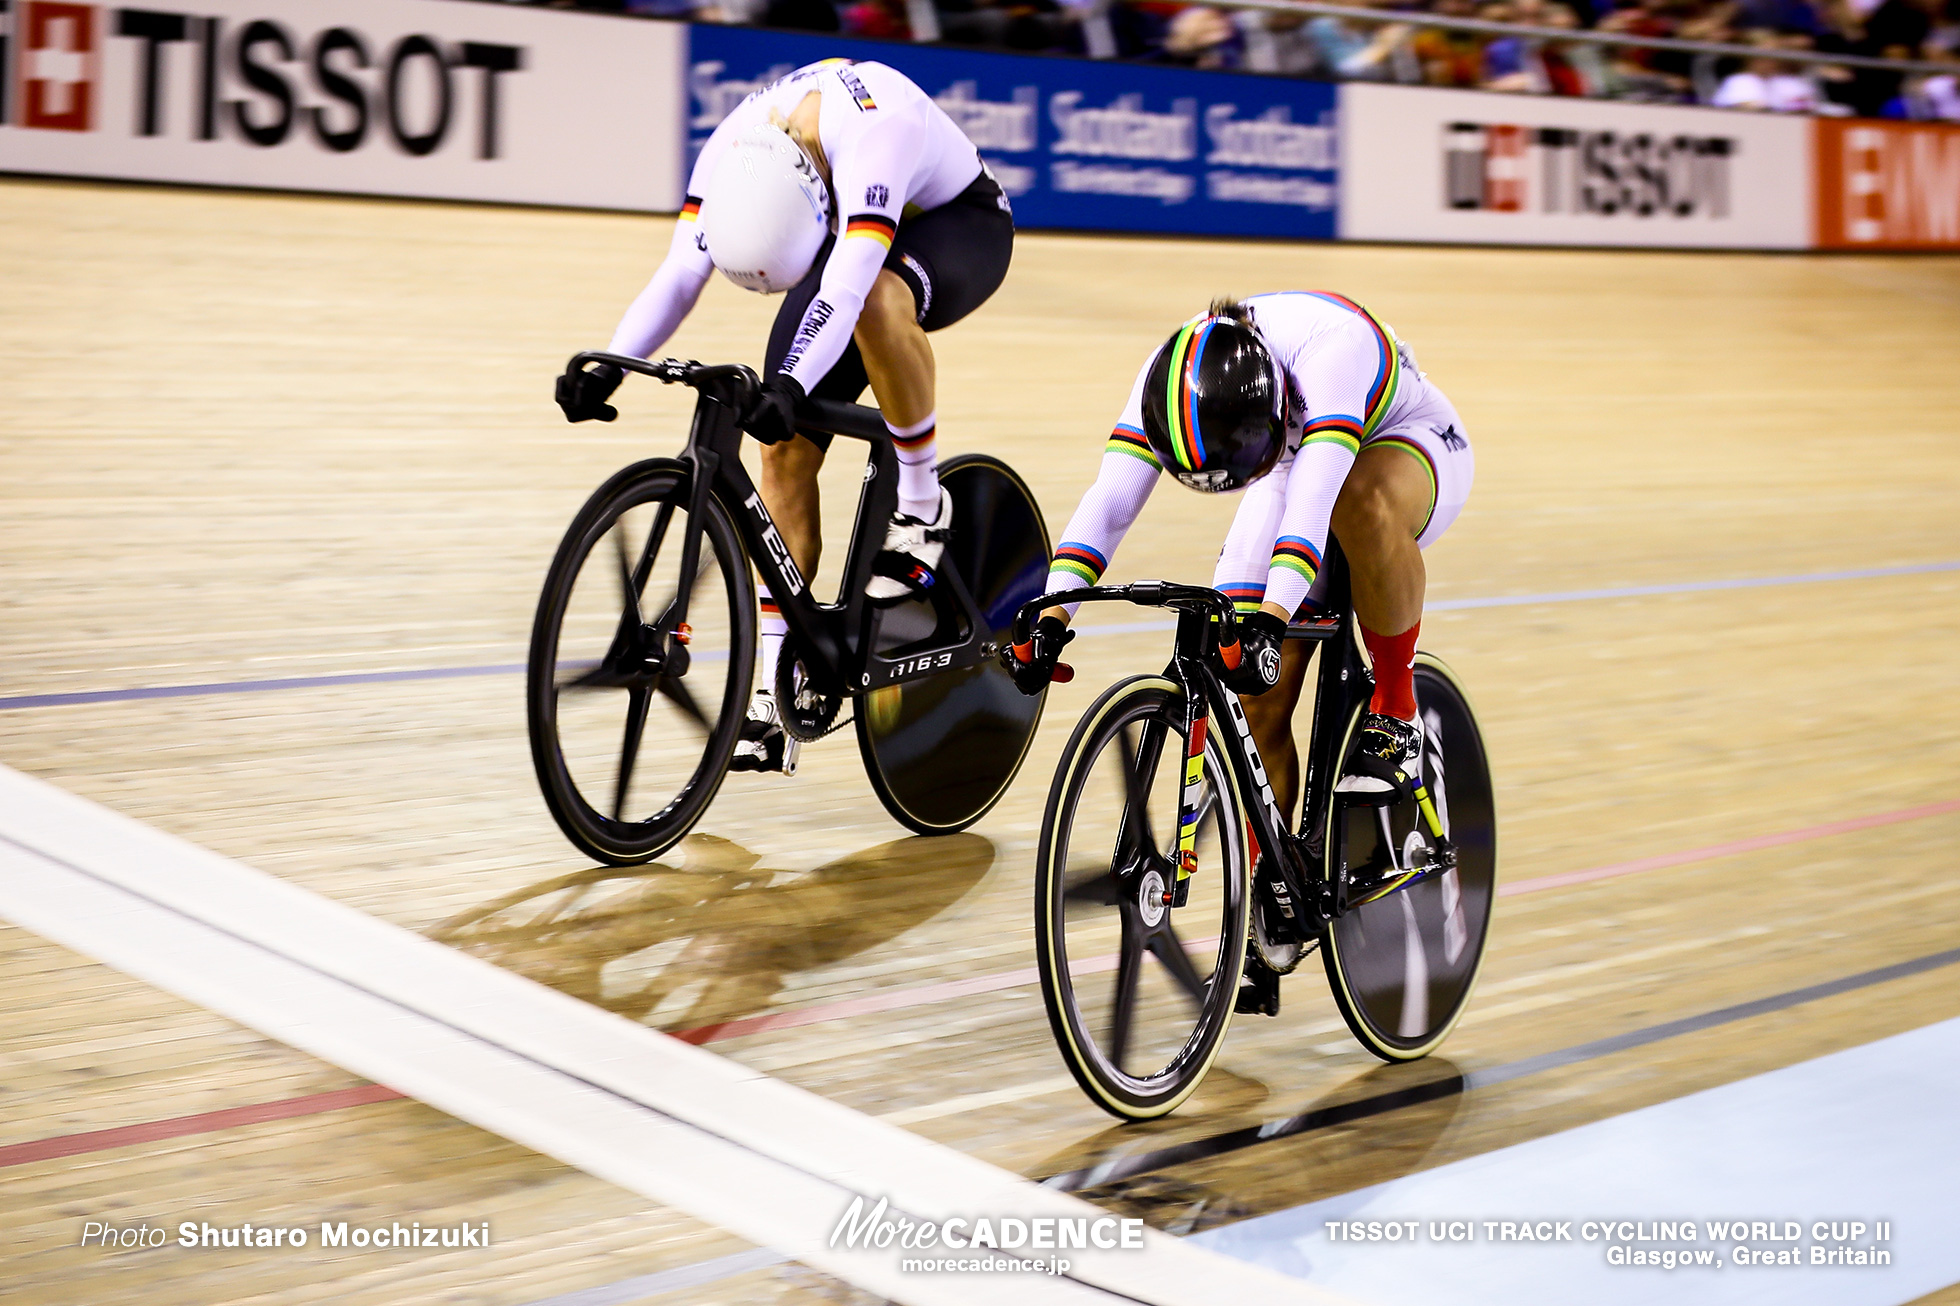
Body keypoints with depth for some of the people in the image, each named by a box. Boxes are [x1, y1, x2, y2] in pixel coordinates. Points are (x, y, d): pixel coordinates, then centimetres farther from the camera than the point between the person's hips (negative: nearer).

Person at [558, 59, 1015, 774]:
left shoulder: (871, 126, -40)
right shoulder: (731, 150, -22)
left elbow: (848, 282, -49)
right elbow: (679, 272, -23)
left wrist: (791, 385, -61)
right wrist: (608, 366, -38)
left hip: (961, 226, -5)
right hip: (849, 233, 6)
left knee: (878, 299, -43)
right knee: (785, 454, -10)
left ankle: (922, 502, -20)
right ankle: (775, 699, -5)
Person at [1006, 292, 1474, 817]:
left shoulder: (1330, 348, -40)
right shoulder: (1167, 379, -26)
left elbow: (1313, 504, -51)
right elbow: (1109, 502, -30)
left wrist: (1268, 623, -62)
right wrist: (1050, 619, -41)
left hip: (1408, 445, -4)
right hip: (1290, 465, 4)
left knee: (1362, 502, -42)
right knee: (1255, 705, -11)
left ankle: (1396, 714, -23)